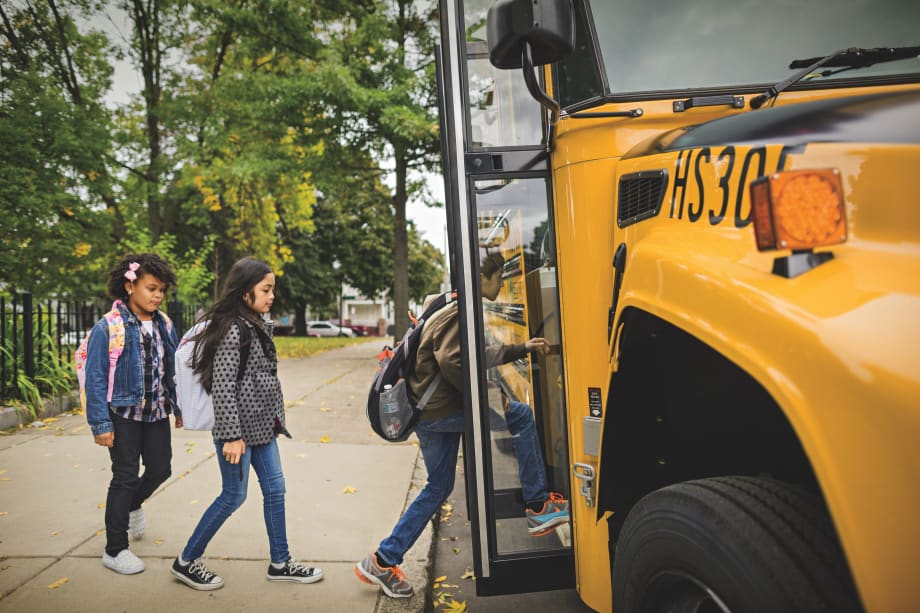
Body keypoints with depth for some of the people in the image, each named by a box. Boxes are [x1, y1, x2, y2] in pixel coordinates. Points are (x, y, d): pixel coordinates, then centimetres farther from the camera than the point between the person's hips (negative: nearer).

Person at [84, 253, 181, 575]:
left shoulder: (164, 325, 3)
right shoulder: (107, 328, -14)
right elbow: (95, 379, -13)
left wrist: (179, 407, 12)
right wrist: (100, 424, -14)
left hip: (157, 413, 5)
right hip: (124, 414, -5)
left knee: (160, 469, 12)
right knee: (125, 477, 3)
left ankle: (131, 504, 47)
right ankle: (115, 550, 20)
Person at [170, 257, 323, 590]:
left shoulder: (259, 324, 10)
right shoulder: (231, 328, -18)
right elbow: (222, 385, -21)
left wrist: (275, 418, 18)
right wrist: (231, 435, -21)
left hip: (261, 425, 9)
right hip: (238, 427, -9)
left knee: (275, 489, 11)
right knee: (234, 495, 3)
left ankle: (280, 563, 24)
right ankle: (186, 562, 23)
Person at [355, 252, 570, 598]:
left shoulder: (449, 307, 19)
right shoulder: (460, 311, -14)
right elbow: (451, 362, -27)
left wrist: (522, 348, 21)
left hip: (429, 413, 10)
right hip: (439, 411, -10)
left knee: (438, 488, 17)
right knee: (520, 415, -9)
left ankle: (382, 562, 24)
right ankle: (538, 506, 1)